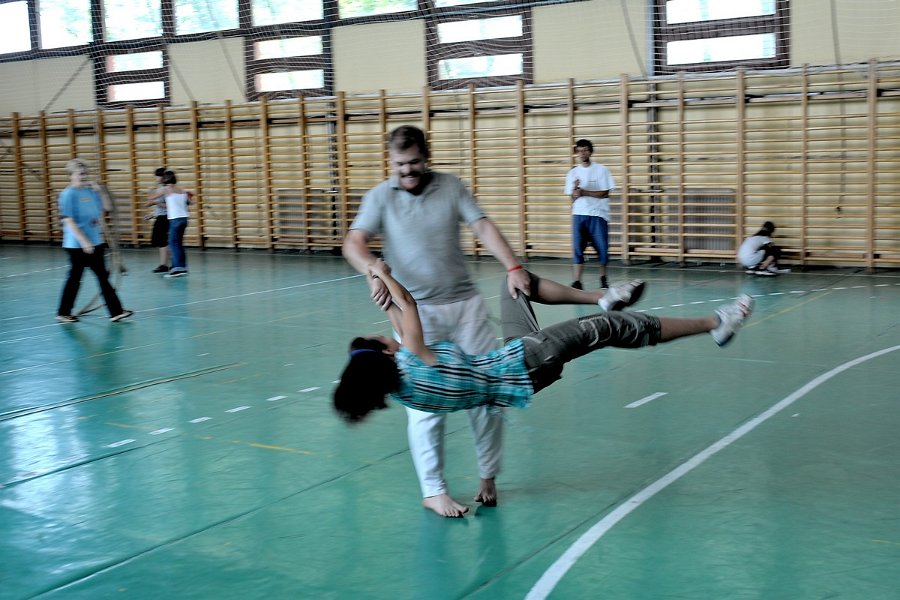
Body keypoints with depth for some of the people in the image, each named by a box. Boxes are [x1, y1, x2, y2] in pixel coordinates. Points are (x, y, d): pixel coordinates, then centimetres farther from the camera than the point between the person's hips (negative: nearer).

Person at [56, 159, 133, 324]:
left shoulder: (91, 191, 7)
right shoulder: (68, 194, -12)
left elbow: (106, 208, 18)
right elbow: (68, 221, -18)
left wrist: (100, 192, 1)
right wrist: (84, 242, -24)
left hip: (96, 242, 7)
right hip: (77, 245, -6)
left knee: (103, 276, 7)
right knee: (75, 277, 4)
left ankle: (116, 311, 9)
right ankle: (63, 313, 19)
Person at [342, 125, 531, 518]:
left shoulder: (451, 186, 4)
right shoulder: (381, 197, -1)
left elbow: (482, 227, -3)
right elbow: (353, 243, -10)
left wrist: (513, 268, -18)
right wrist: (375, 273, -31)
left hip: (466, 304, 2)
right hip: (416, 311, -2)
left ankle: (487, 476, 23)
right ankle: (433, 491, 11)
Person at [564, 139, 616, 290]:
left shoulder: (601, 170, 0)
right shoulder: (572, 173, 10)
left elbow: (605, 193, -6)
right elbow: (572, 197, 8)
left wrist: (583, 192, -13)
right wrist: (575, 191, -15)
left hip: (598, 215, -2)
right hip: (579, 214, 2)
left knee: (602, 248, 2)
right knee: (577, 248, -7)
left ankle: (603, 279, 23)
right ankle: (577, 282, -8)